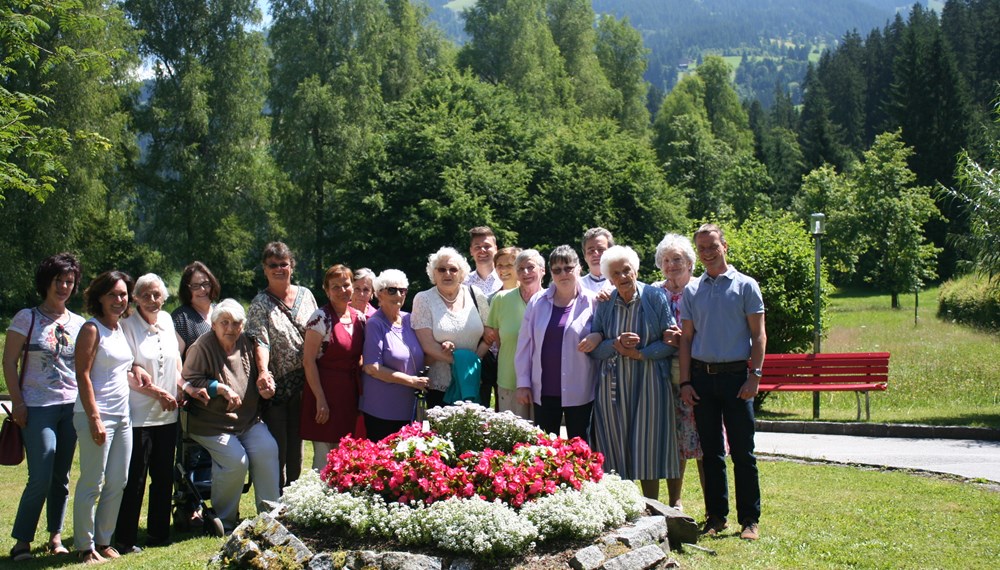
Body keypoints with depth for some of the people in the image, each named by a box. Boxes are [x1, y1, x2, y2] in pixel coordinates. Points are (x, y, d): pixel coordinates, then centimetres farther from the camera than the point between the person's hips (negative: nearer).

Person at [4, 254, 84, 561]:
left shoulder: (79, 324, 10)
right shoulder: (26, 318, 0)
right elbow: (9, 362, -2)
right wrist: (18, 403, -9)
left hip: (71, 406, 4)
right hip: (37, 407, -4)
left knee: (61, 478, 8)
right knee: (41, 478, -9)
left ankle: (55, 537, 18)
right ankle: (22, 540, 3)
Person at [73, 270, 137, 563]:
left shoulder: (120, 328, 14)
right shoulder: (92, 329, -9)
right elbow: (83, 376, -14)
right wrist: (94, 419, -19)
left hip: (122, 416, 8)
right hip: (97, 416, -8)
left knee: (117, 484, 10)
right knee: (92, 484, -3)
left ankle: (104, 542, 20)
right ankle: (85, 546, 7)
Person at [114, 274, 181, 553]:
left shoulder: (166, 321, 11)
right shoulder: (128, 325, -8)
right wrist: (157, 393, -14)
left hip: (167, 414, 6)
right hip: (138, 414, -6)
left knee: (164, 476, 12)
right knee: (134, 478, -3)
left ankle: (159, 533, 24)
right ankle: (125, 540, 5)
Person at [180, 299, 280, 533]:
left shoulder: (245, 344, 11)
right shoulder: (202, 347, -8)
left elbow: (256, 377, 26)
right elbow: (189, 382, -12)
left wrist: (264, 386, 3)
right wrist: (221, 388, -16)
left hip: (249, 419, 6)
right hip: (212, 423, -5)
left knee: (268, 450, -20)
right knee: (235, 460, -25)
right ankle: (224, 519, -2)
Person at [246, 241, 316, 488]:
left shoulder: (305, 295, 8)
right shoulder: (260, 304, -5)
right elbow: (260, 341, -17)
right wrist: (263, 372, -34)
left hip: (303, 384, 4)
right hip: (276, 386, -4)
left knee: (296, 443, 12)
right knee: (276, 446, -3)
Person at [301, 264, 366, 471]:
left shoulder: (359, 317, 8)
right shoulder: (321, 317, -11)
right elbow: (308, 361, -14)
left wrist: (361, 392, 9)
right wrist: (320, 399, -18)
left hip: (350, 393, 6)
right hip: (326, 392, -6)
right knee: (324, 459, -3)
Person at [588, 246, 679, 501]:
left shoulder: (655, 297, -2)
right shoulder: (604, 303, 6)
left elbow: (671, 342, -5)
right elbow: (593, 347, 4)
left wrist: (639, 353, -14)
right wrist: (616, 344, -14)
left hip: (649, 382, -2)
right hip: (613, 384, 2)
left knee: (648, 446, 0)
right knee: (615, 447, 2)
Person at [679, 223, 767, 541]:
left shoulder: (745, 286, 2)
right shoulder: (691, 291, 10)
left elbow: (758, 334, 0)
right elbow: (686, 338, 10)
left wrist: (755, 375, -9)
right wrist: (685, 382, 2)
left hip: (736, 375, -3)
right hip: (702, 375, 3)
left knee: (742, 451, 0)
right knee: (711, 452, 8)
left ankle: (750, 520, 7)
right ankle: (716, 517, 15)